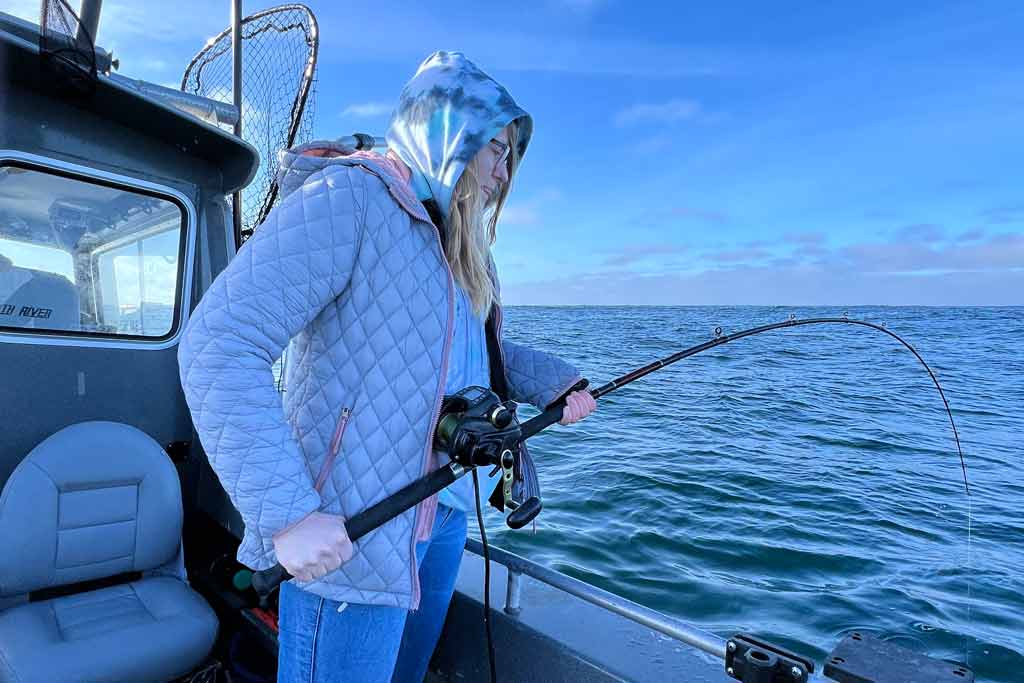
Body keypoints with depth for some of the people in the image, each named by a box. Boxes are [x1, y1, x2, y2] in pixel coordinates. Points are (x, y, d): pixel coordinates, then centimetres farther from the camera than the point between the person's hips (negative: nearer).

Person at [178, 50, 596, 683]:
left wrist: (555, 382, 4)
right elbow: (218, 345, -22)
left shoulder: (455, 241, 14)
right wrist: (288, 514, -26)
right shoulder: (348, 198, -14)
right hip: (350, 538, -8)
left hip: (446, 514, 9)